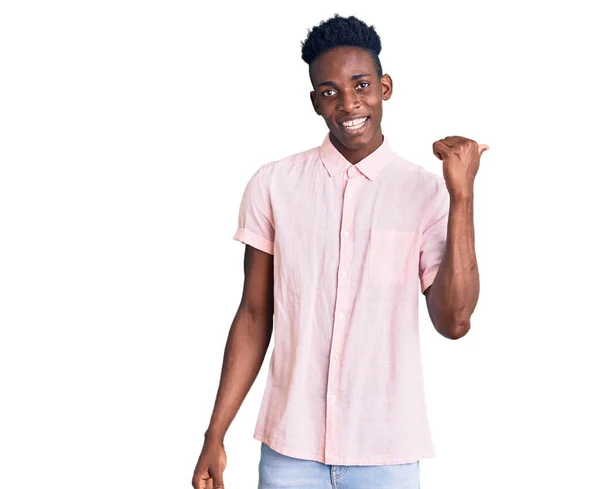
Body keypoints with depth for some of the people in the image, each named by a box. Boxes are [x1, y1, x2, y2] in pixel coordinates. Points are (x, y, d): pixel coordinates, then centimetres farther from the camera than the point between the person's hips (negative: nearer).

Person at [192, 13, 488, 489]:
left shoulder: (428, 193, -4)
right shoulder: (273, 185, -2)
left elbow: (453, 322, -12)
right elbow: (254, 316, 3)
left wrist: (462, 196, -18)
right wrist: (215, 436, 2)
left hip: (387, 451, 0)